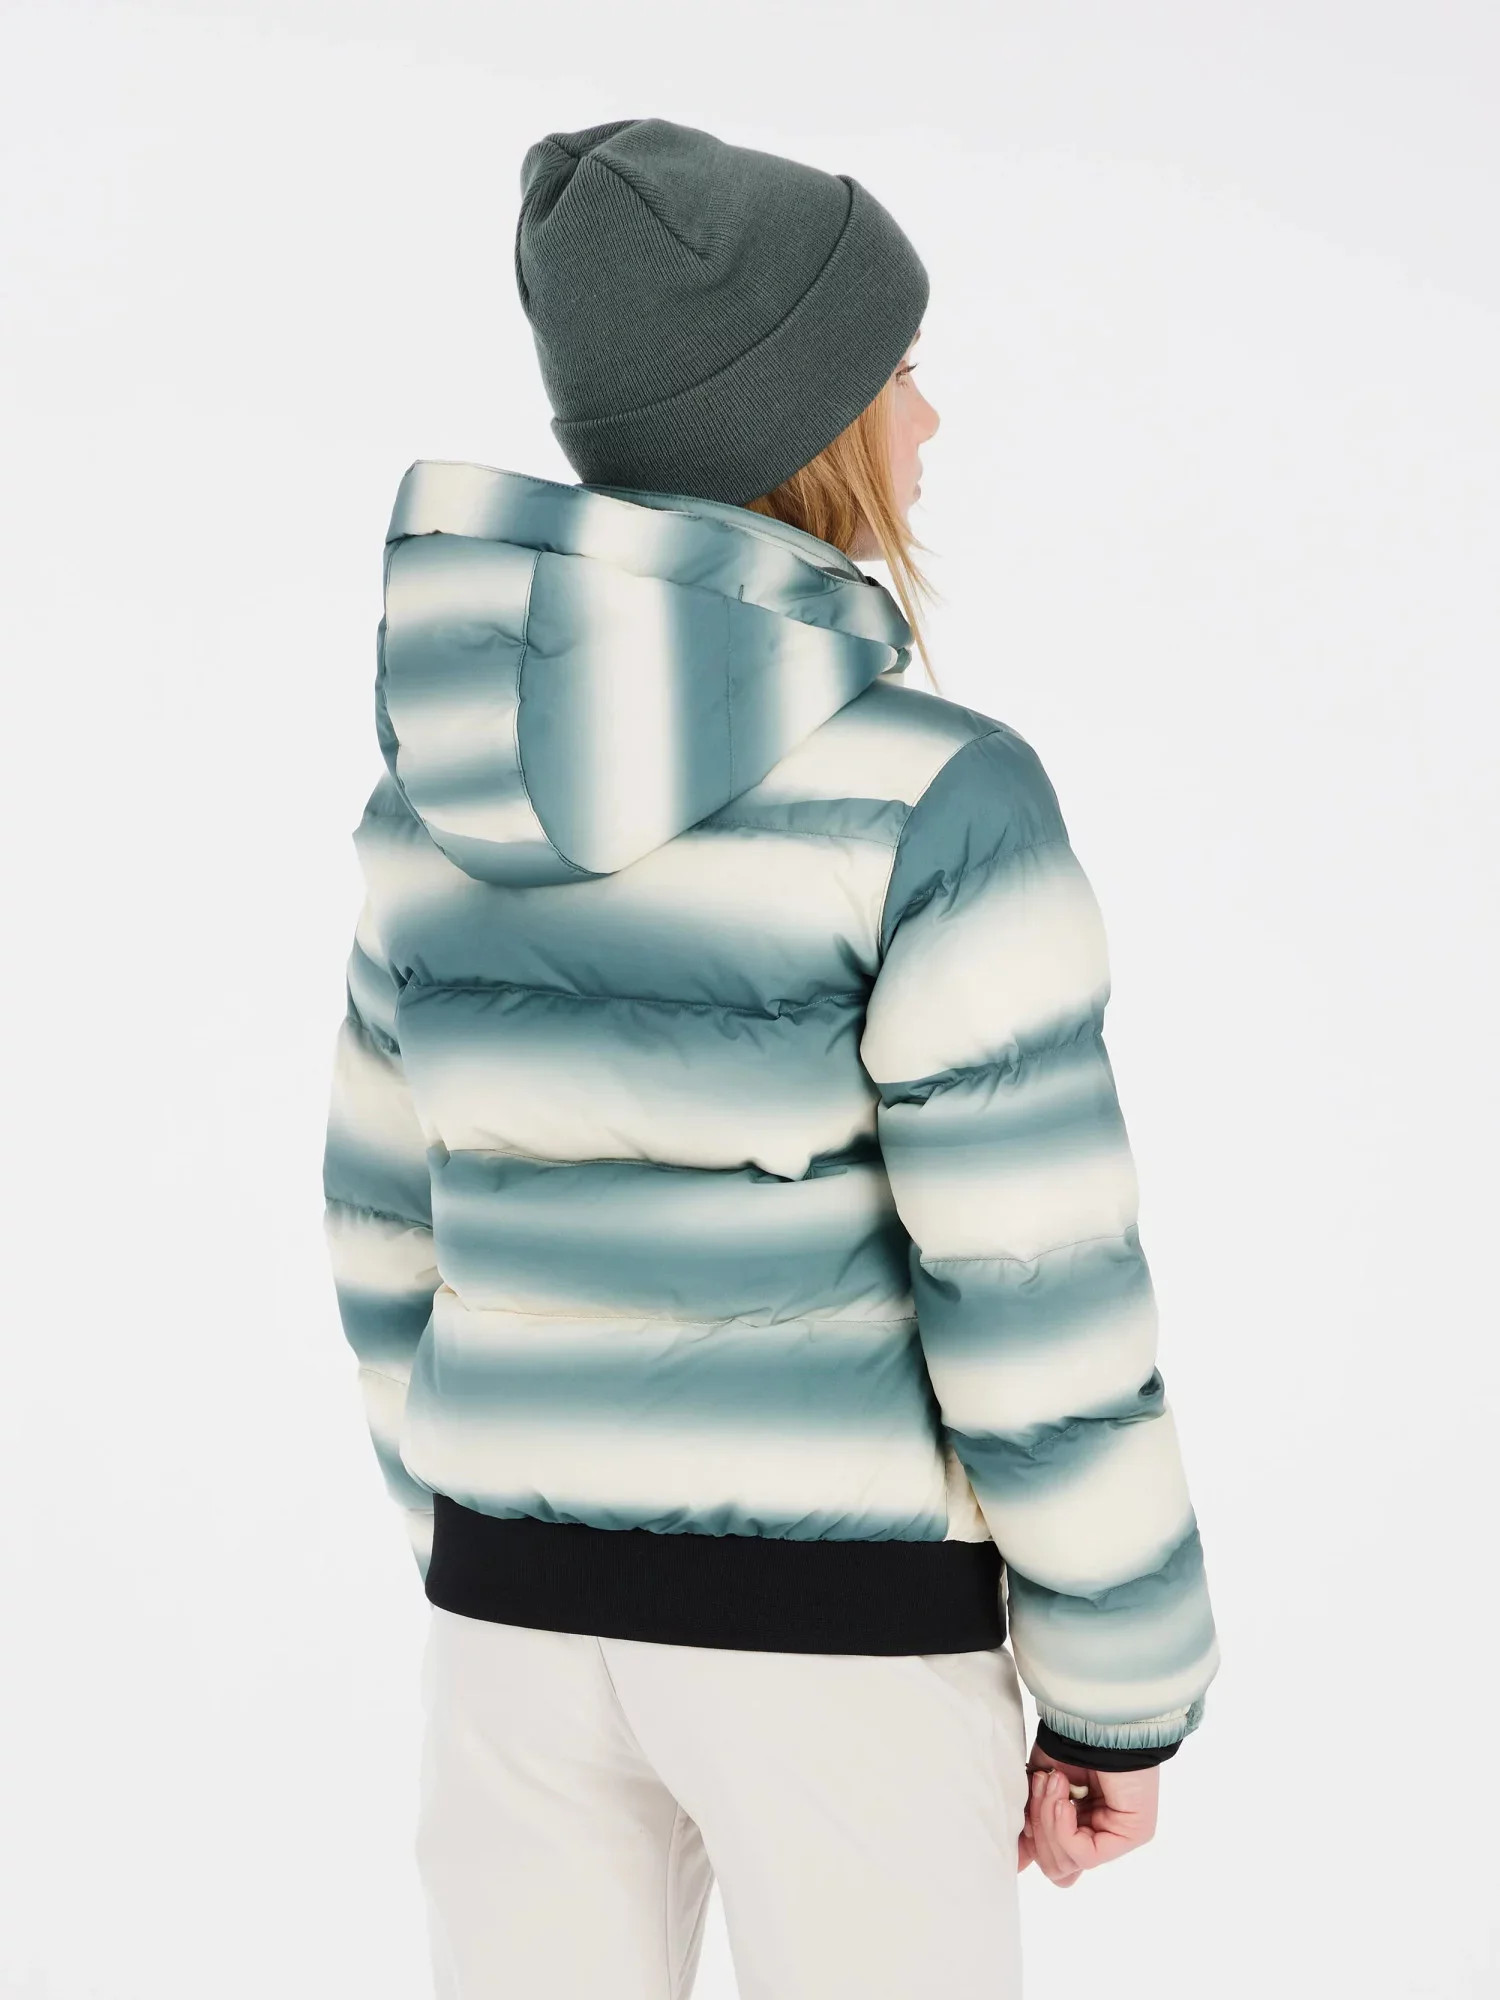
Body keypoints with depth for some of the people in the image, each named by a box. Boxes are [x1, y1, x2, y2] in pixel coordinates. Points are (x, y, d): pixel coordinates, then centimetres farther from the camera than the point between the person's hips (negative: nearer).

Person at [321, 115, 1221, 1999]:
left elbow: (405, 1220, 8)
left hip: (544, 1595, 6)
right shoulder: (939, 803, -20)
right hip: (839, 1618, -5)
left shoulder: (448, 783, -1)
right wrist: (1120, 1693, -4)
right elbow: (1035, 1303, -18)